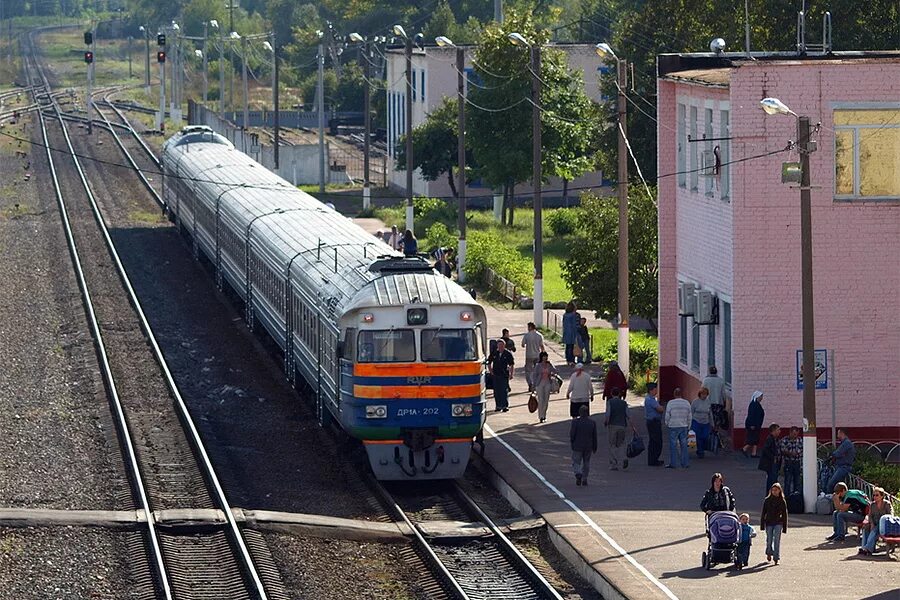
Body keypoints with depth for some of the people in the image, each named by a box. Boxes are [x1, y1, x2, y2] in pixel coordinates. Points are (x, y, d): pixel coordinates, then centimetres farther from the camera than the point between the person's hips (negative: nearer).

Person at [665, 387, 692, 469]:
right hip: (684, 426, 3)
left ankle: (673, 463, 2)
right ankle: (684, 463, 8)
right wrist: (687, 425, 20)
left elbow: (667, 416, -4)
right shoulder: (687, 403, 2)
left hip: (673, 426, -3)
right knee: (684, 445, 7)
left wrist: (667, 424, 13)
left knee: (673, 445, 1)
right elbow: (689, 417, 8)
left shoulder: (670, 403, -8)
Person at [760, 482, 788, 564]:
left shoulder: (782, 501, 1)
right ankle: (769, 553, 34)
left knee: (777, 541, -7)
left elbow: (784, 514, 5)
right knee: (769, 540, 6)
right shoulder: (767, 500, 2)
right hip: (769, 523, 1)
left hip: (778, 523, -1)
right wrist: (762, 525, -2)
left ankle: (776, 558, -6)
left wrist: (784, 527, 2)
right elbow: (763, 513, 4)